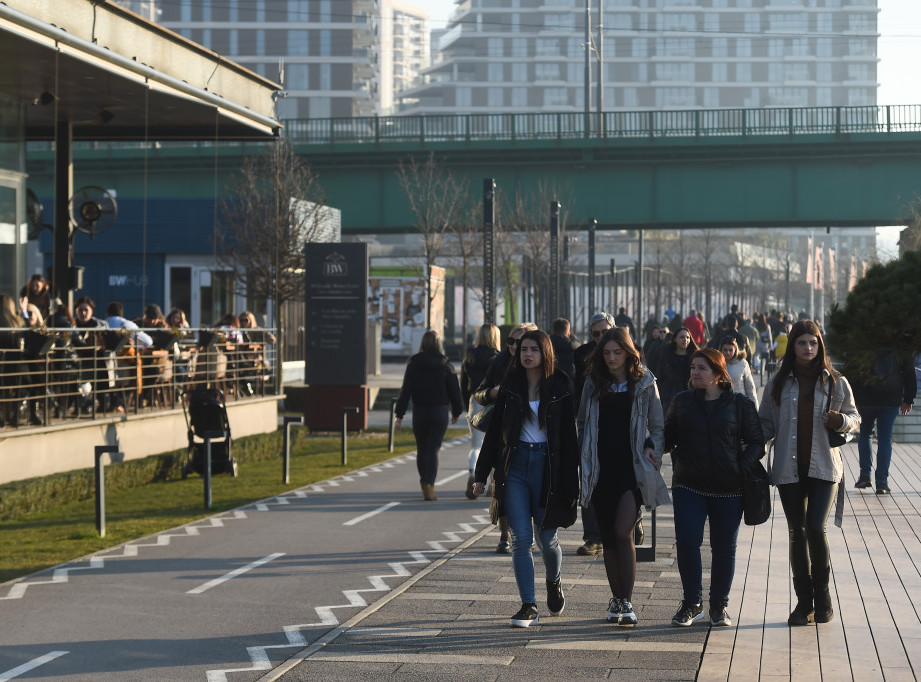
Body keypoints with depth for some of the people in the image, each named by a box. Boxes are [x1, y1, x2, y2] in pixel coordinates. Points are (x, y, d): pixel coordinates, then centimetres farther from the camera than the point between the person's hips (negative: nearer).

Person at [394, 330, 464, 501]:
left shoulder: (413, 364, -2)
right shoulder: (445, 365, -6)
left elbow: (405, 391, -4)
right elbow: (454, 391, -2)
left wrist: (400, 415, -3)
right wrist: (456, 413, 12)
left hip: (419, 412, 2)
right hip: (439, 412, -2)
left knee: (421, 450, 15)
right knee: (433, 450, -2)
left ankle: (425, 484, 28)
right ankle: (429, 487, -13)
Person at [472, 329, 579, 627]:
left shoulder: (560, 387, 0)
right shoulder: (510, 387, 6)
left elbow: (569, 435, -1)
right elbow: (494, 431, 9)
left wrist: (571, 482, -6)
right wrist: (482, 474, 6)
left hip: (547, 466, -1)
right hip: (515, 465, 2)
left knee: (546, 538, 5)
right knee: (521, 538, -5)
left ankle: (554, 582, 36)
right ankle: (528, 606, -2)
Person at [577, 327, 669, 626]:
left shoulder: (644, 383, 3)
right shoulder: (594, 383, 10)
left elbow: (657, 425, 8)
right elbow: (582, 423, 15)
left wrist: (653, 450, -8)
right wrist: (582, 464, 4)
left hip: (633, 468, -3)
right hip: (601, 469, 3)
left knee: (623, 532, -16)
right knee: (608, 537, 7)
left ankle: (627, 602, -13)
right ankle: (616, 599, 18)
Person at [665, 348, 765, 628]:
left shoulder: (740, 404, 2)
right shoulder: (682, 401, 10)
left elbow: (756, 442, 2)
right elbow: (668, 437, 14)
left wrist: (741, 467, -12)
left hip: (728, 489, -1)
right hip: (689, 486, 1)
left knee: (724, 548, 6)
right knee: (687, 542, -9)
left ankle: (719, 605, 20)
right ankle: (692, 603, 6)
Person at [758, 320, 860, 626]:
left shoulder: (835, 383, 4)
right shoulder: (778, 383, 7)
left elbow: (854, 418, 11)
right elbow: (766, 422, 11)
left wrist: (842, 421, -11)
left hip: (824, 466, -2)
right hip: (788, 468, 2)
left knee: (816, 528, -14)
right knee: (797, 533, 5)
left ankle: (822, 594, 4)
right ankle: (804, 602, 13)